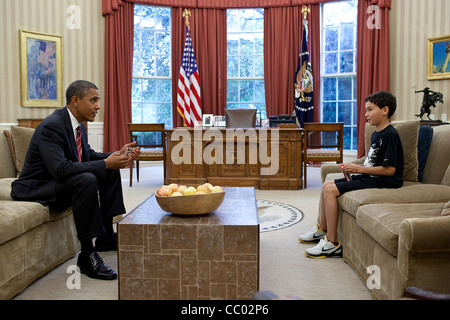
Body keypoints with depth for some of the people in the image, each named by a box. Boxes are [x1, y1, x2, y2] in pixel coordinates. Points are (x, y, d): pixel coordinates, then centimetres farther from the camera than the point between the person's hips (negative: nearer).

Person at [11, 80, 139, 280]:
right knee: (87, 180, -34)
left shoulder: (78, 125, 5)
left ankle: (104, 236, 8)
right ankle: (88, 254, -26)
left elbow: (89, 156, 14)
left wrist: (117, 155, -4)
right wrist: (106, 163, -31)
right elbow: (60, 168, -34)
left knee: (111, 173, 5)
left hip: (59, 182, 10)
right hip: (36, 188, -10)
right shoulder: (52, 126, -23)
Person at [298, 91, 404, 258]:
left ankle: (332, 243, -14)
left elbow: (389, 169, -22)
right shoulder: (376, 133, 15)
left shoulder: (389, 135, -16)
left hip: (383, 181, -10)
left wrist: (359, 169, -18)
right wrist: (354, 168, 2)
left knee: (331, 190, -20)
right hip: (369, 177, 10)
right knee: (326, 185, 9)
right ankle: (322, 229, 21)